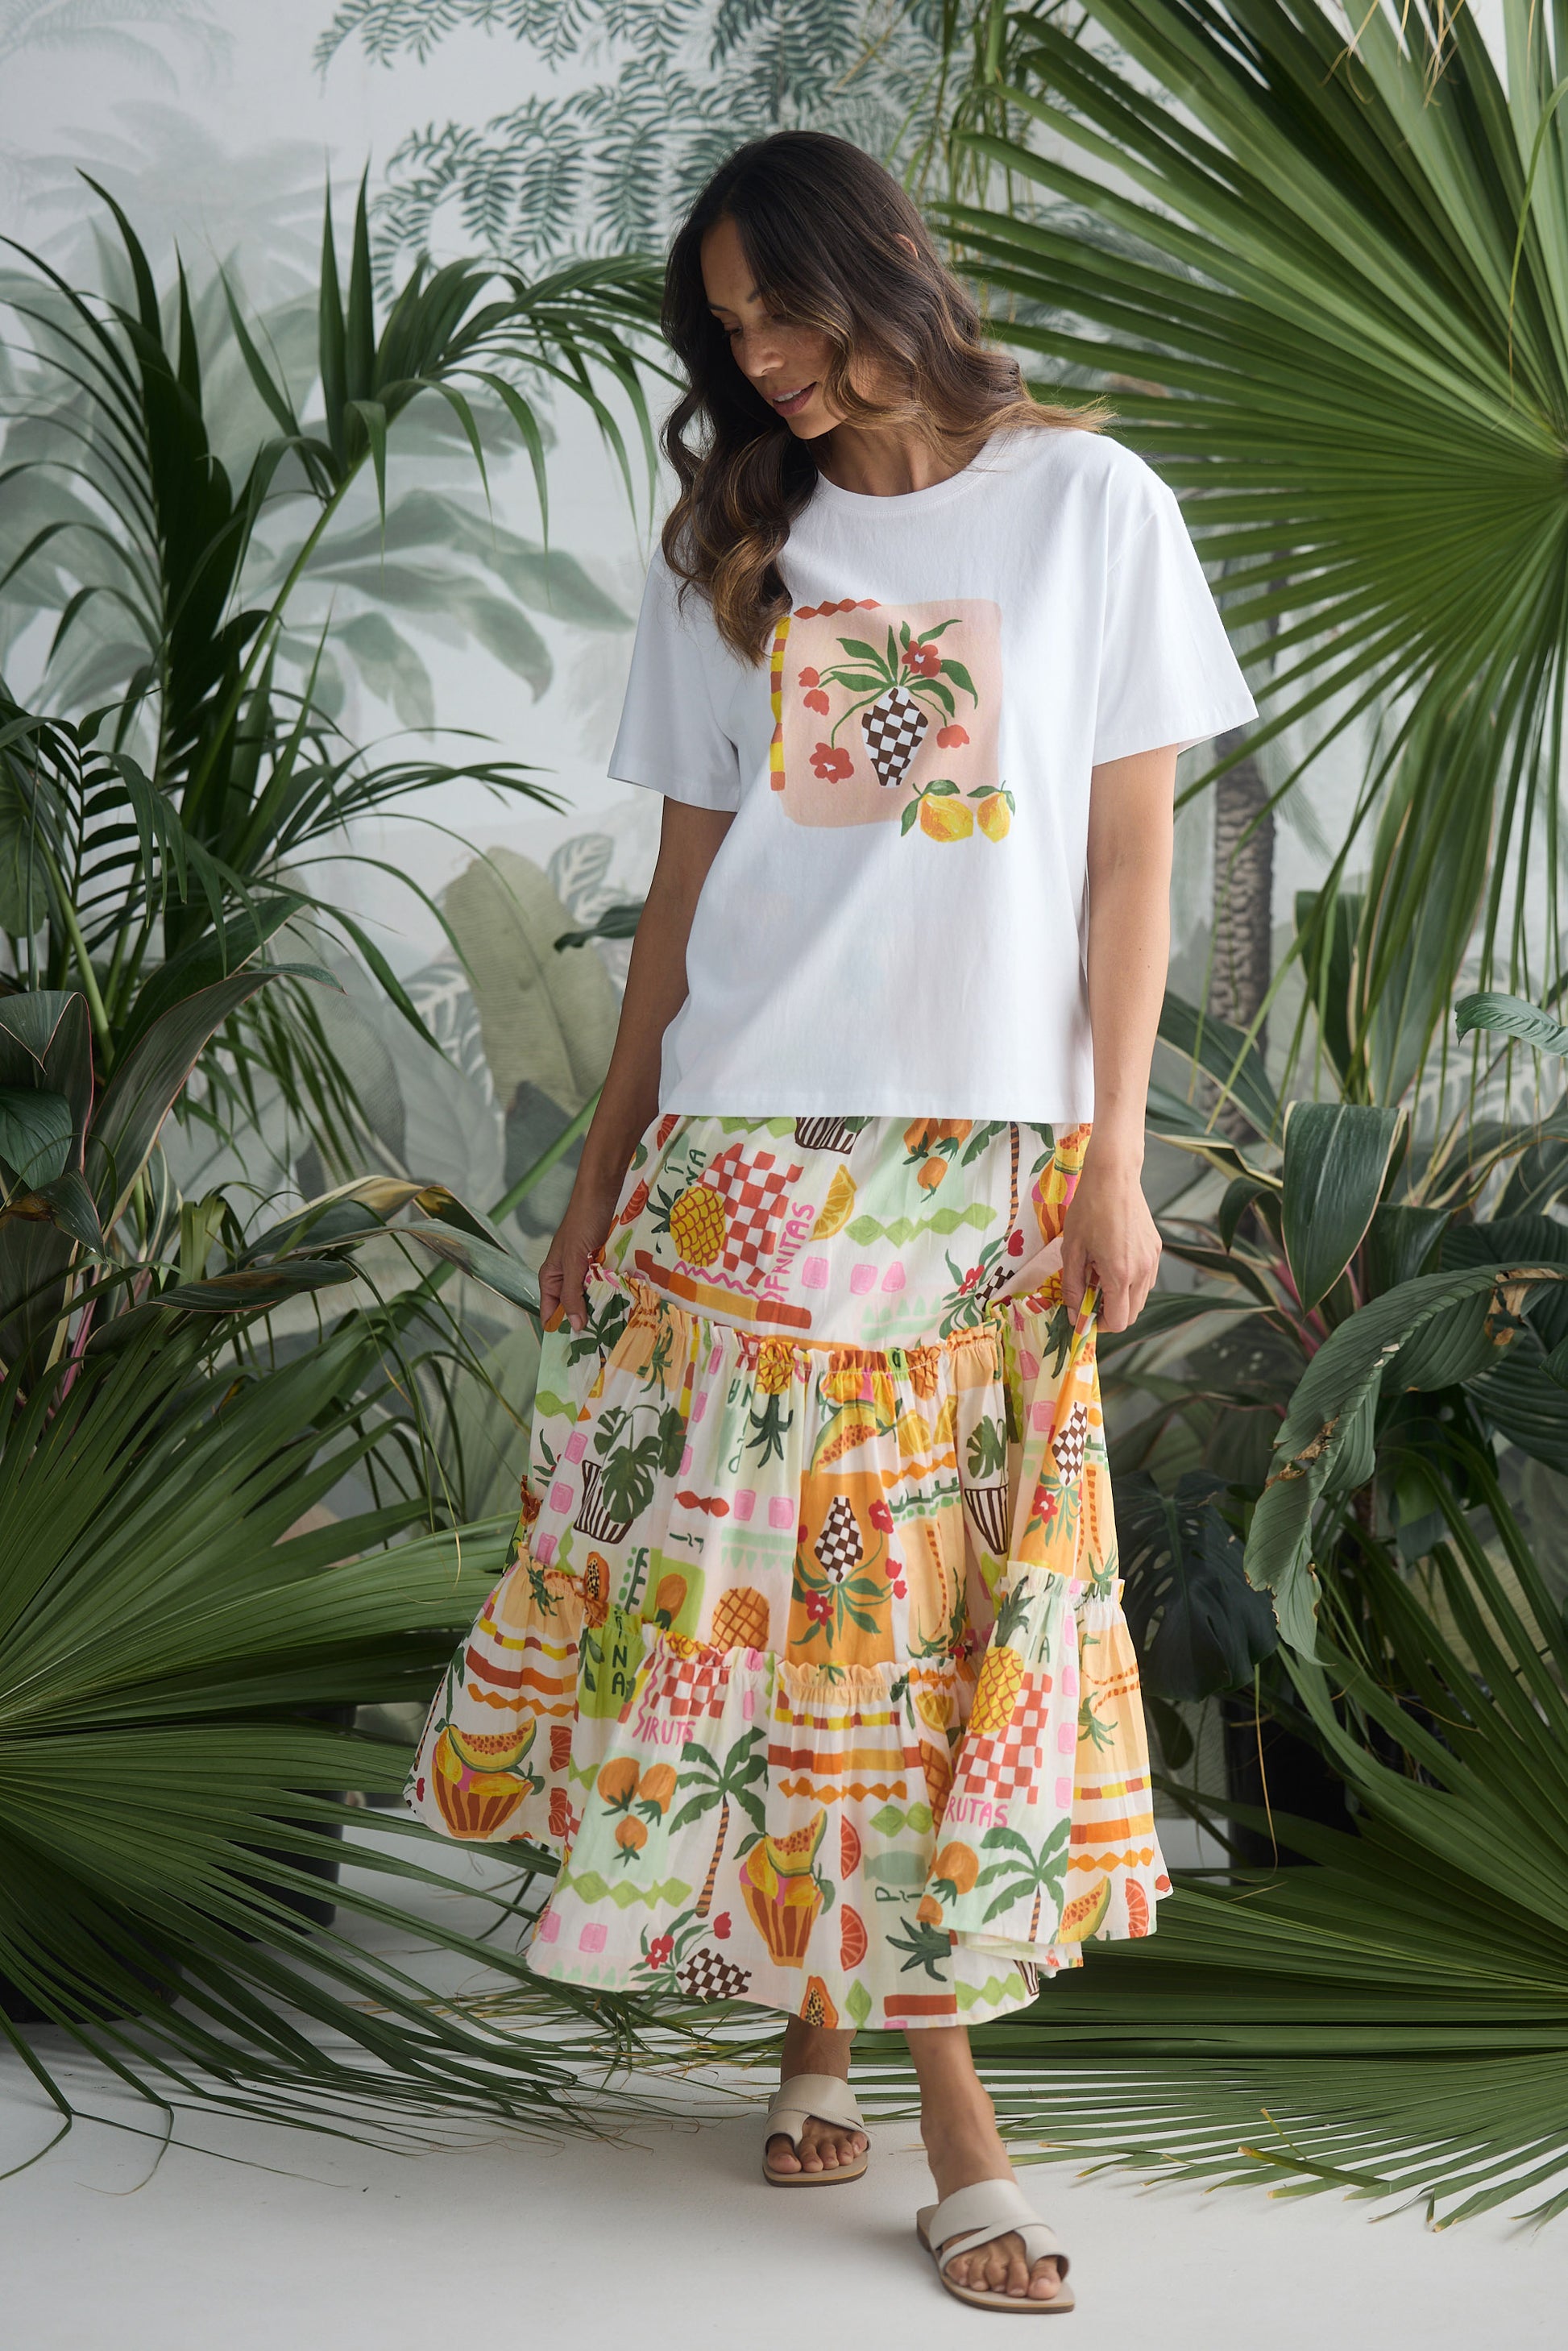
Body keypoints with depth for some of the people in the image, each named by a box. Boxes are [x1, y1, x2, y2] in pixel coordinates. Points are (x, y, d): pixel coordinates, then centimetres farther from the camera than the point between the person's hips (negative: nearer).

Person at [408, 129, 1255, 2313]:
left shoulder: (1089, 500, 3)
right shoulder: (736, 544, 12)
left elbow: (1131, 848, 1)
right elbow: (689, 872, 12)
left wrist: (1115, 1156, -5)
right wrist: (604, 1163, 8)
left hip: (987, 1157, -2)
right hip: (740, 1149, 2)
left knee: (946, 1597, -2)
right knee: (735, 1572, -3)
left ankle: (855, 2015, 9)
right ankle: (833, 2024, 8)